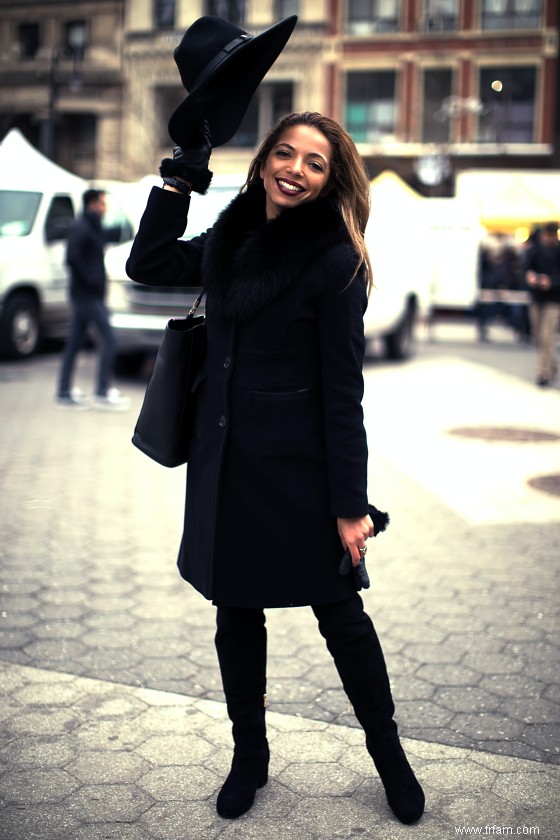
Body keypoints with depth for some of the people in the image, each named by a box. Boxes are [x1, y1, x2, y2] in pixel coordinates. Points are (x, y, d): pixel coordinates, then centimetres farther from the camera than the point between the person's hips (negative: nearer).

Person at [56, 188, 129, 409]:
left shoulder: (92, 228, 16)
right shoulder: (82, 229, -13)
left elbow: (108, 235, 34)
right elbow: (72, 258, -23)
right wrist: (90, 280, -20)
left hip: (82, 296, 10)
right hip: (89, 295, -10)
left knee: (75, 343, 11)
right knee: (108, 340, -8)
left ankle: (64, 393, 15)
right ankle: (102, 393, -5)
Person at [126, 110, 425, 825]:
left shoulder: (334, 259, -12)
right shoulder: (230, 240, 7)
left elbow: (341, 390, -14)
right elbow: (147, 265, 11)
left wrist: (350, 505, -14)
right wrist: (180, 173, 6)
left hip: (300, 467, -5)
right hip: (225, 462, 6)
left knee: (341, 615, 8)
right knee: (237, 618, 15)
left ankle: (388, 754, 30)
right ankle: (249, 758, 35)